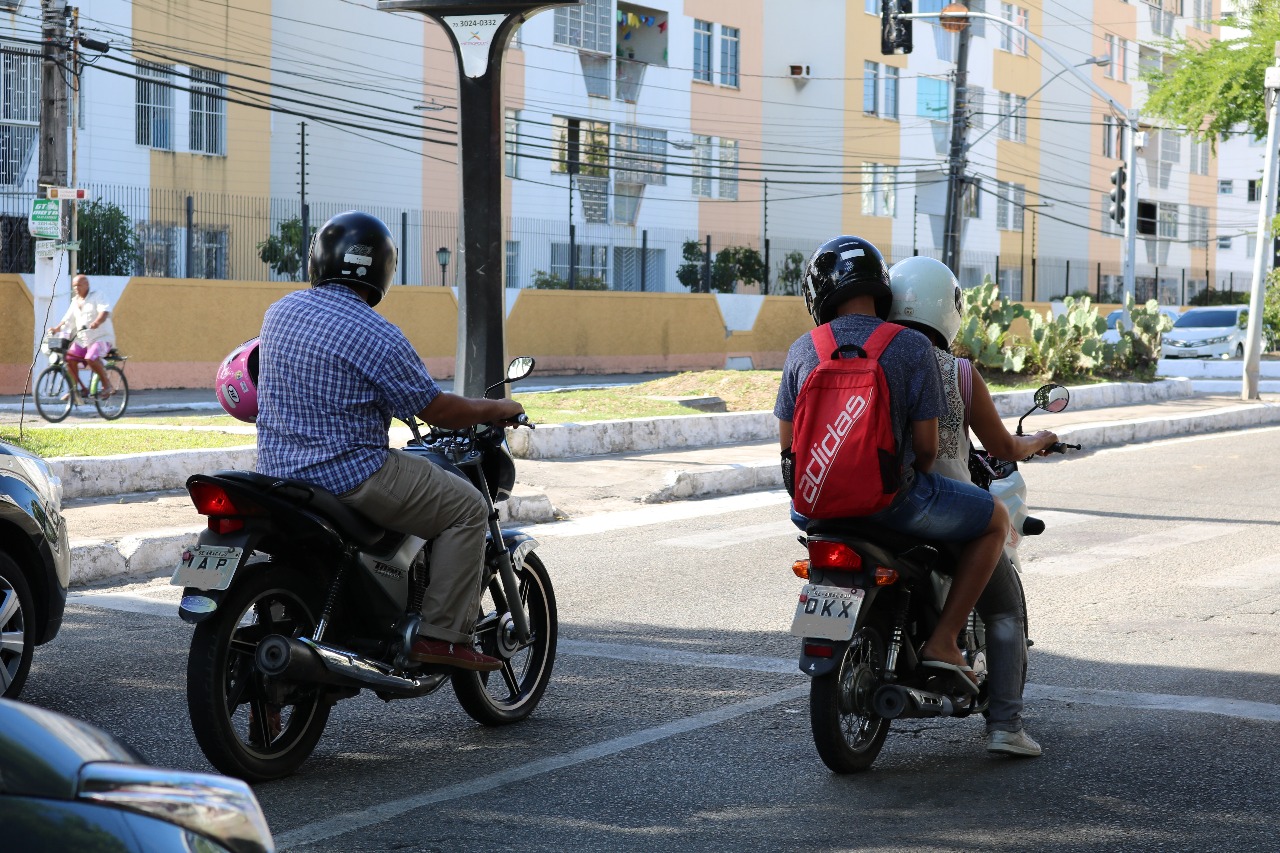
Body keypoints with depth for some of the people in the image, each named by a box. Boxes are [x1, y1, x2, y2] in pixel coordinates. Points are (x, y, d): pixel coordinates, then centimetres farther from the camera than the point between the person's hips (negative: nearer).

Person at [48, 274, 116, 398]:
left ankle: (107, 385, -14)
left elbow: (105, 311, -22)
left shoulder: (96, 296, -5)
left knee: (91, 358, -31)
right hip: (82, 338, 7)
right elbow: (68, 319, 13)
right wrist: (57, 328, -5)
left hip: (101, 337, -7)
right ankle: (81, 388, 3)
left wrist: (97, 322, -42)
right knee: (69, 359, -11)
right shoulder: (75, 301, 14)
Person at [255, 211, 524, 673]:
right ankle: (443, 634, -1)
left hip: (280, 467, 8)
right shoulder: (378, 337, -16)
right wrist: (496, 408, 8)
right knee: (467, 507, 4)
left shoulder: (279, 312, 6)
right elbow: (437, 411, -10)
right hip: (352, 475, -8)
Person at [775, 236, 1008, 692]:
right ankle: (942, 641, 9)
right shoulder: (913, 346, -9)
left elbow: (788, 444, 5)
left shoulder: (802, 350, 1)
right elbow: (926, 445, -9)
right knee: (997, 519, 18)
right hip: (894, 498, -4)